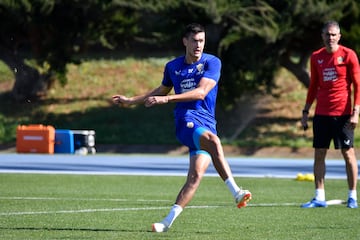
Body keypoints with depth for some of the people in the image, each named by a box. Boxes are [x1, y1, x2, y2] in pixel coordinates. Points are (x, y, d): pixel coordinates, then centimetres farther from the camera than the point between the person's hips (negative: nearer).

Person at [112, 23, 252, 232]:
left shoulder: (212, 63, 1)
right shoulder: (173, 66, 13)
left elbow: (201, 92, -12)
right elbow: (162, 90, 33)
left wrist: (167, 99, -19)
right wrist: (130, 101, 36)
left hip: (207, 124, 0)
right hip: (186, 120, 0)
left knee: (196, 175, -13)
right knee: (212, 140, -33)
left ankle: (169, 220, -7)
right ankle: (236, 192, -41)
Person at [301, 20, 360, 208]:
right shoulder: (316, 57, 9)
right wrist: (306, 111, 13)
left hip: (343, 113, -4)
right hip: (321, 113, 4)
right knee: (319, 154, 2)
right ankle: (319, 198, 5)